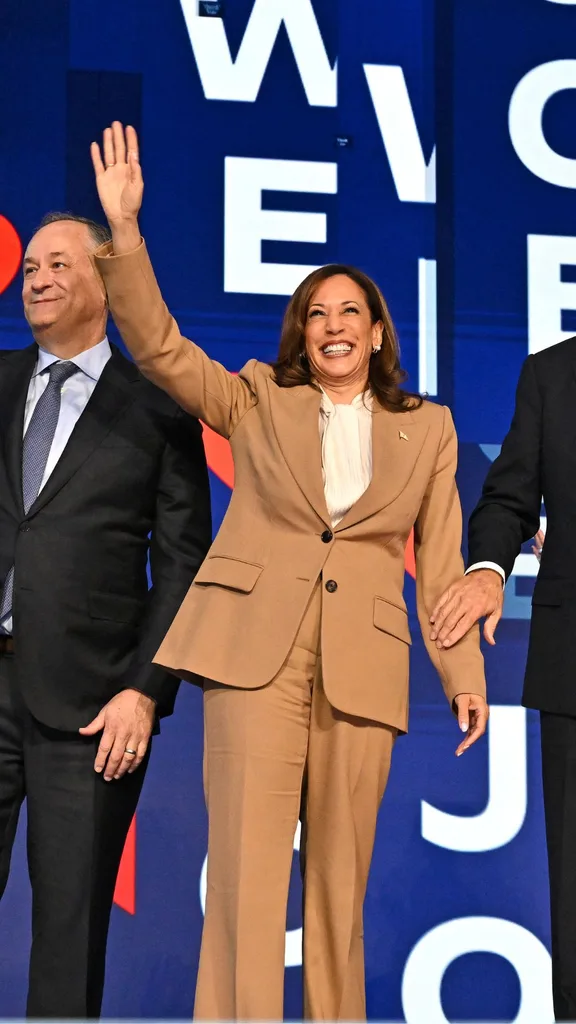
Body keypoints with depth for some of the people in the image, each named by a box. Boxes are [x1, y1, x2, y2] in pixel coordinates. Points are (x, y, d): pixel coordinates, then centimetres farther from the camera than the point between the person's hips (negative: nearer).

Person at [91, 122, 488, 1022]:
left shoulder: (427, 430, 15)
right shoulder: (257, 402, 13)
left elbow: (442, 561, 13)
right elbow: (158, 347, 1)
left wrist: (465, 674, 6)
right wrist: (124, 228, -10)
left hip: (363, 667, 2)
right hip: (255, 648, -1)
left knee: (341, 879, 5)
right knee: (248, 867, -9)